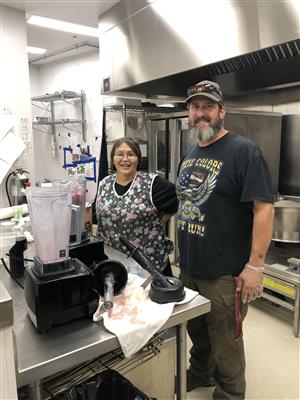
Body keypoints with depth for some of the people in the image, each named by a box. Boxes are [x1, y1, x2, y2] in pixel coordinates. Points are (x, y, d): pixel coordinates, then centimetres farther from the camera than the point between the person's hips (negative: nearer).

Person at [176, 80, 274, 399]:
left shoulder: (244, 151, -14)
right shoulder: (189, 155, 9)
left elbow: (264, 209, -19)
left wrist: (255, 266, -21)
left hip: (224, 273, -7)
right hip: (188, 266, 7)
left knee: (225, 343, 11)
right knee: (196, 331, 26)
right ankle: (199, 374, 51)